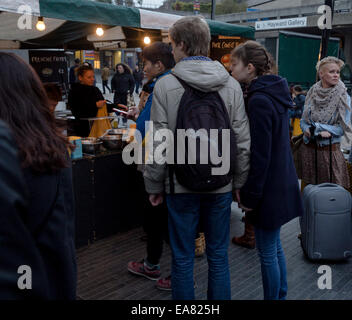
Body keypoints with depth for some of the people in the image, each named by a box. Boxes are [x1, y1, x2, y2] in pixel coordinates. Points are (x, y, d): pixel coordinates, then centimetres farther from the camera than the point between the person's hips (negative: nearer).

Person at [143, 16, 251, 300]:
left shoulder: (165, 85, -11)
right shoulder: (232, 85, -3)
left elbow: (159, 144, -11)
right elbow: (243, 143, -2)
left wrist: (154, 186, 0)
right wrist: (239, 182, 9)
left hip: (181, 185, -2)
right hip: (221, 185, 2)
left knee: (182, 258, 13)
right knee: (219, 255, 17)